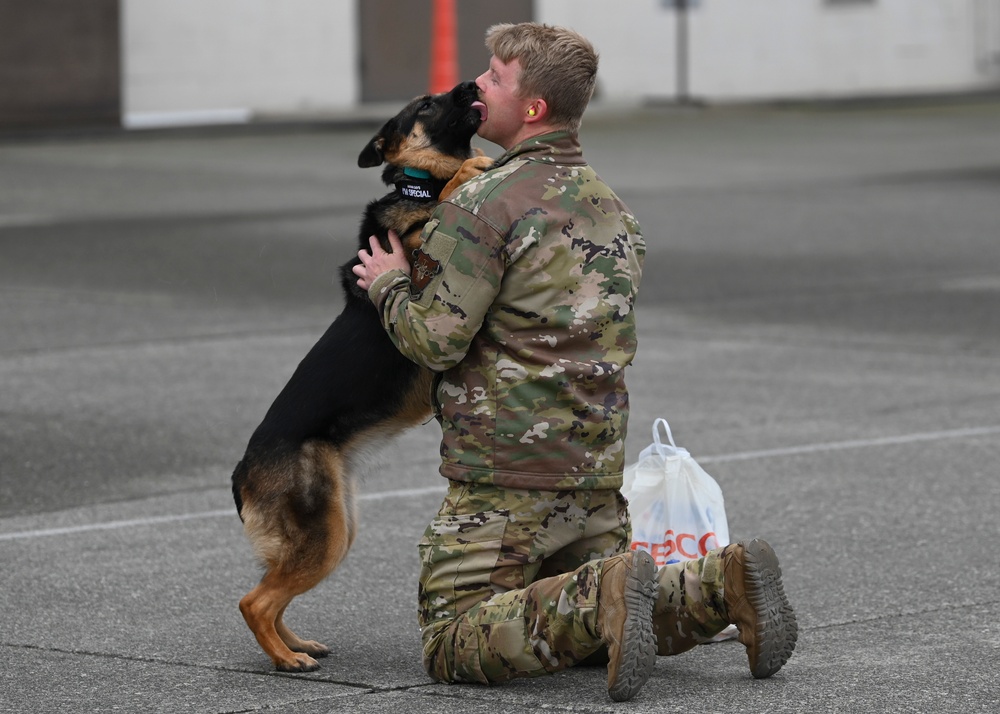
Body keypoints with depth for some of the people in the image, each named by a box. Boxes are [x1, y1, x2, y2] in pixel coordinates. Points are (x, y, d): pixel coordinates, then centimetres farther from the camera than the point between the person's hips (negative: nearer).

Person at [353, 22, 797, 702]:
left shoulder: (486, 205, -13)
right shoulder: (612, 206, 14)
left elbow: (437, 340, -17)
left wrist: (391, 286, 4)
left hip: (505, 478, -8)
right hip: (598, 469, 8)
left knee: (452, 645, -6)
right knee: (595, 626, 20)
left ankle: (603, 598, -25)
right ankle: (721, 583, -5)